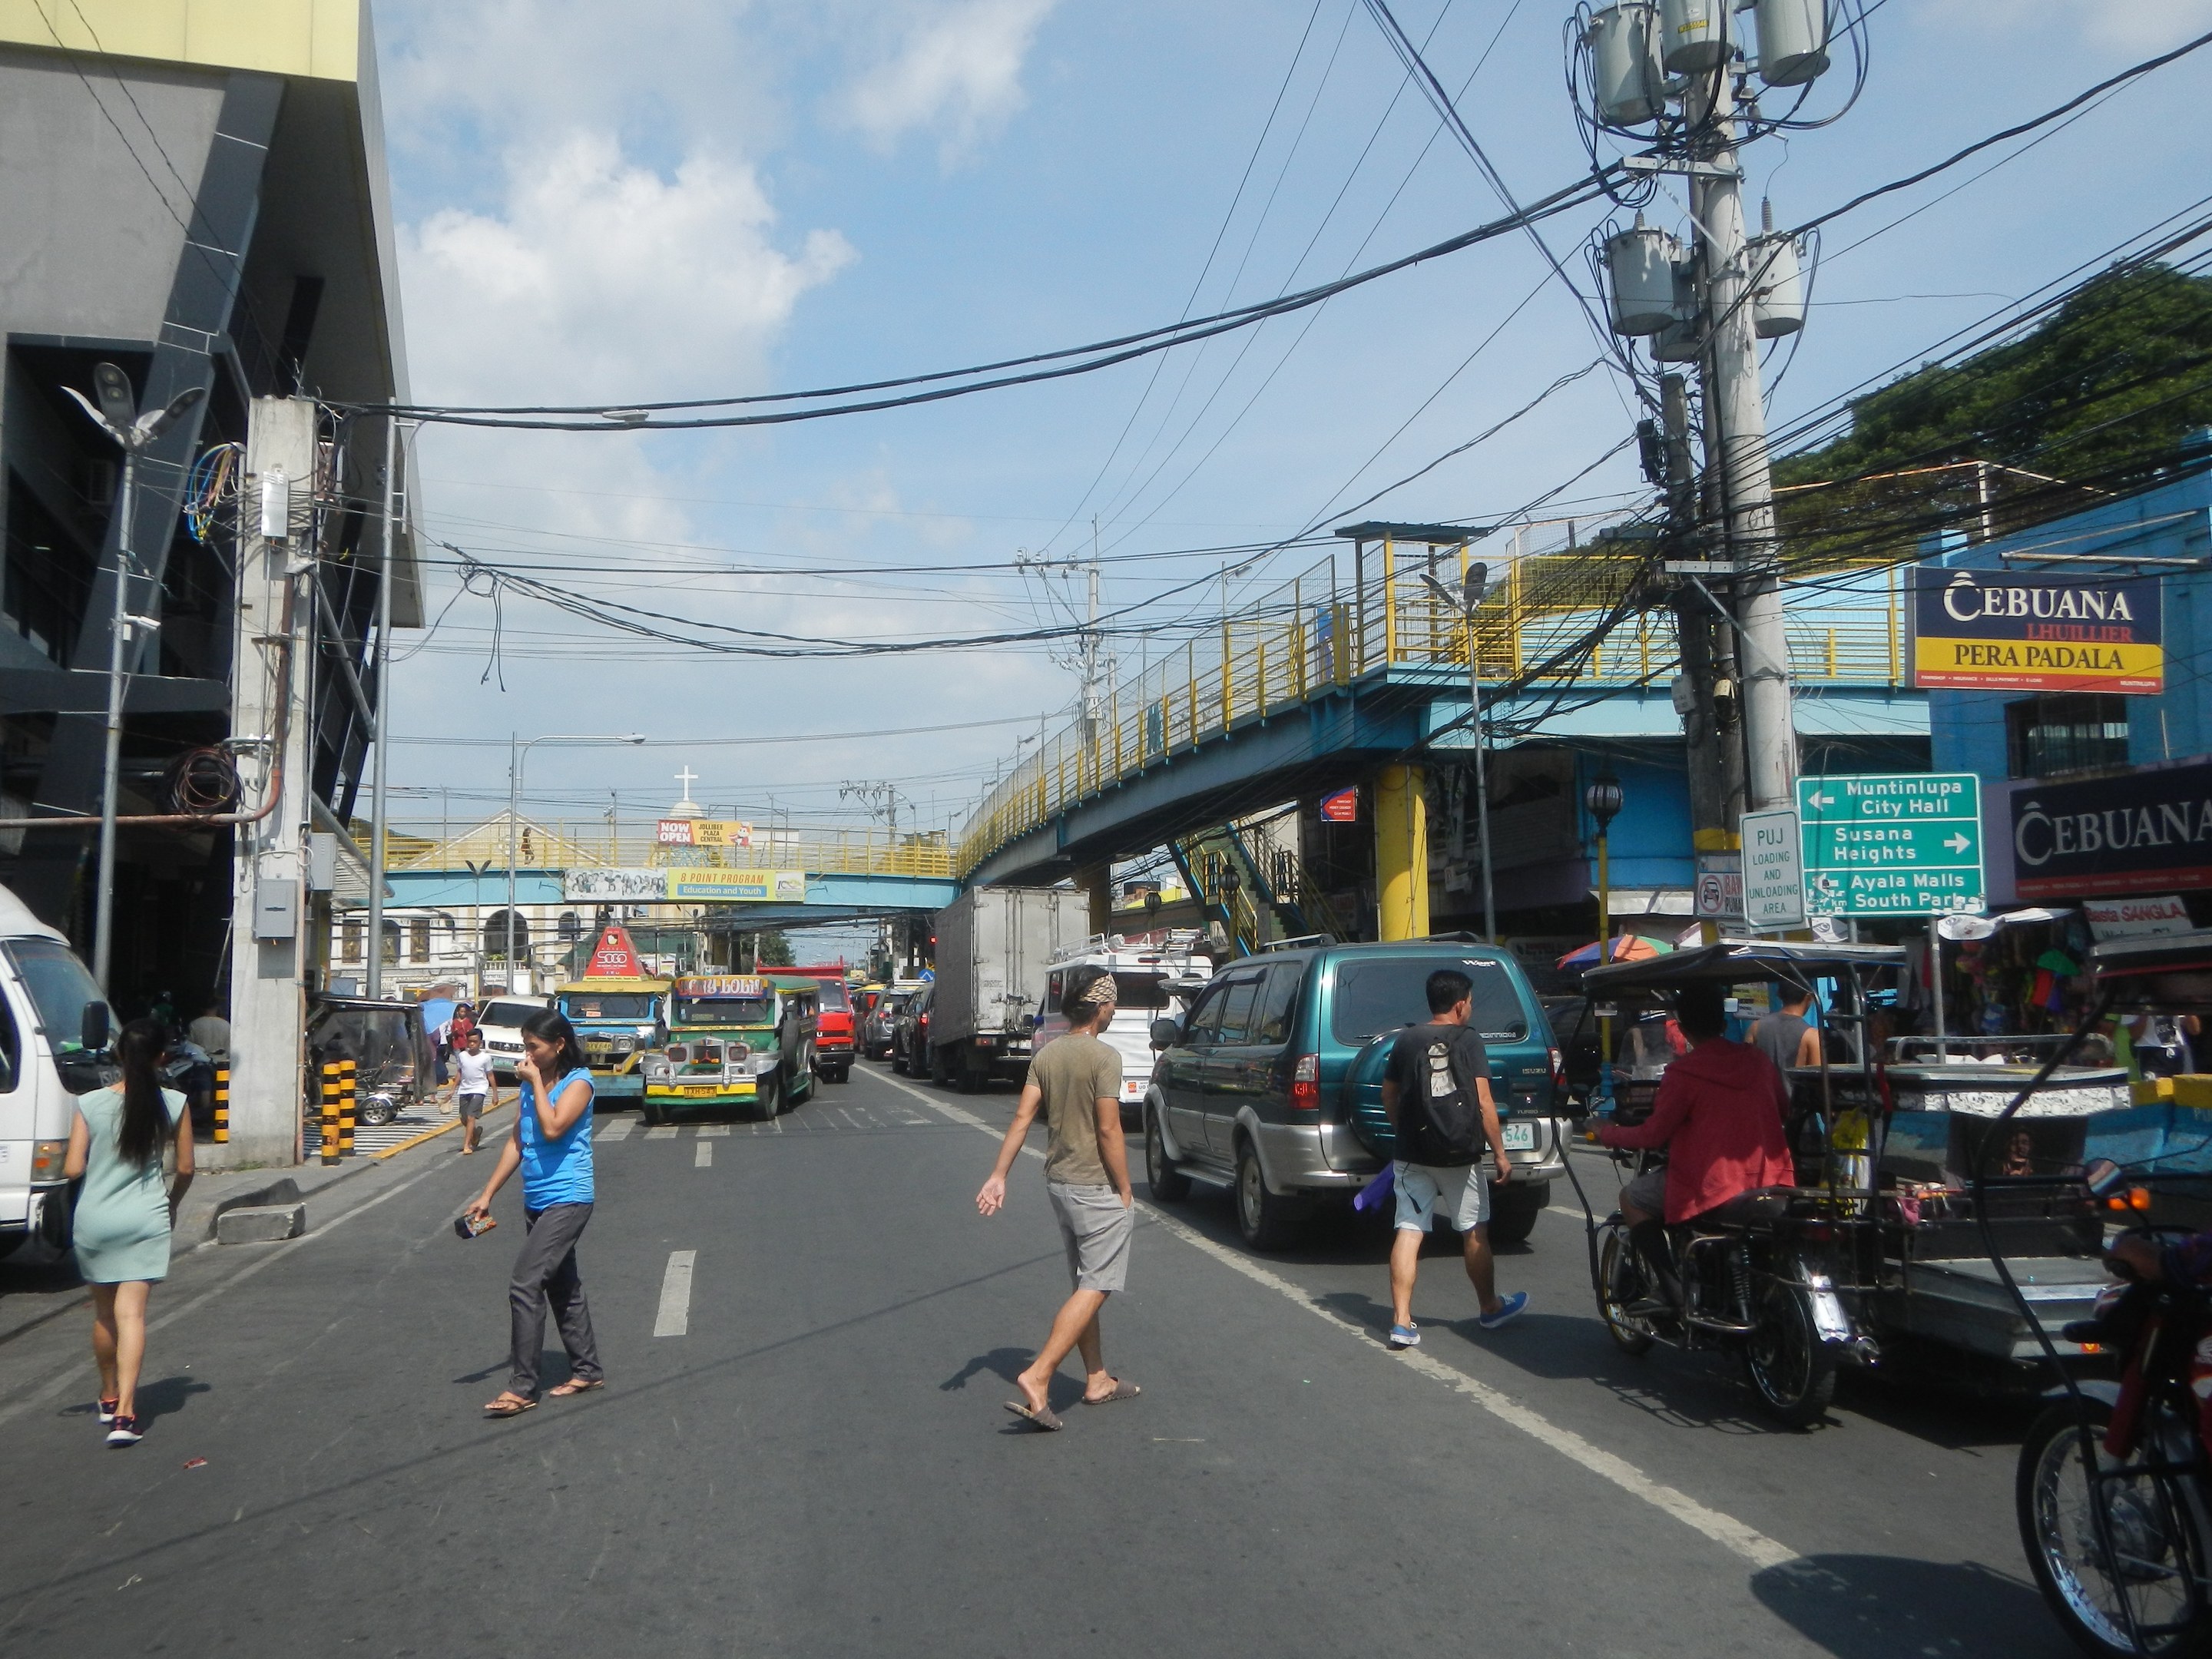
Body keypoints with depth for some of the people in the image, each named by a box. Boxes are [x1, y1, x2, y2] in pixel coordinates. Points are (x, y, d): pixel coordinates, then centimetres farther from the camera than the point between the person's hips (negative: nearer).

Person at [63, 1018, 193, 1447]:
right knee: (132, 1313, -3)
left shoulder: (90, 1105, -5)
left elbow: (72, 1168, -7)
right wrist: (172, 1203, 21)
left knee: (104, 1312, 17)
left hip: (94, 1219, 1)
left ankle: (109, 1399, 34)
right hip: (145, 1219, -1)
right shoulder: (173, 1104, -4)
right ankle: (125, 1413, -14)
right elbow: (185, 1169, 2)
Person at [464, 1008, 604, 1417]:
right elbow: (517, 1143, 14)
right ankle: (587, 1370, 27)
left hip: (567, 1201, -8)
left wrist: (537, 1083, -15)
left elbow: (553, 1128, -25)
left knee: (525, 1286, -14)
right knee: (563, 1287, 15)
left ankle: (523, 1388, -9)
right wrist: (487, 1194, 10)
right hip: (537, 1202, 8)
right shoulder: (531, 1084, 11)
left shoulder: (578, 1081, -11)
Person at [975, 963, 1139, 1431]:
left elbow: (1023, 1118, 1)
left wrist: (998, 1176, 1)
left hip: (1059, 1182, 8)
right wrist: (1125, 1190, -10)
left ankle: (1097, 1380, 25)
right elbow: (1108, 1131, -18)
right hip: (1097, 1187, -8)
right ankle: (1037, 1378, -13)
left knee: (1085, 1285, 17)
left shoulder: (1046, 1055, 5)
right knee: (1093, 1289, -3)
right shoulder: (1104, 1057, -16)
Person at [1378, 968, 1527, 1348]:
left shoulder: (1406, 1041, 3)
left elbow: (1389, 1096, 11)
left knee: (1408, 1232, 0)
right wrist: (1500, 1153, -3)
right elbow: (1483, 1103, -10)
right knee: (1475, 1232, 15)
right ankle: (1491, 1309, 32)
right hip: (1461, 1157, -2)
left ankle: (1401, 1323, -6)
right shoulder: (1469, 1042, -6)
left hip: (1413, 1156, 2)